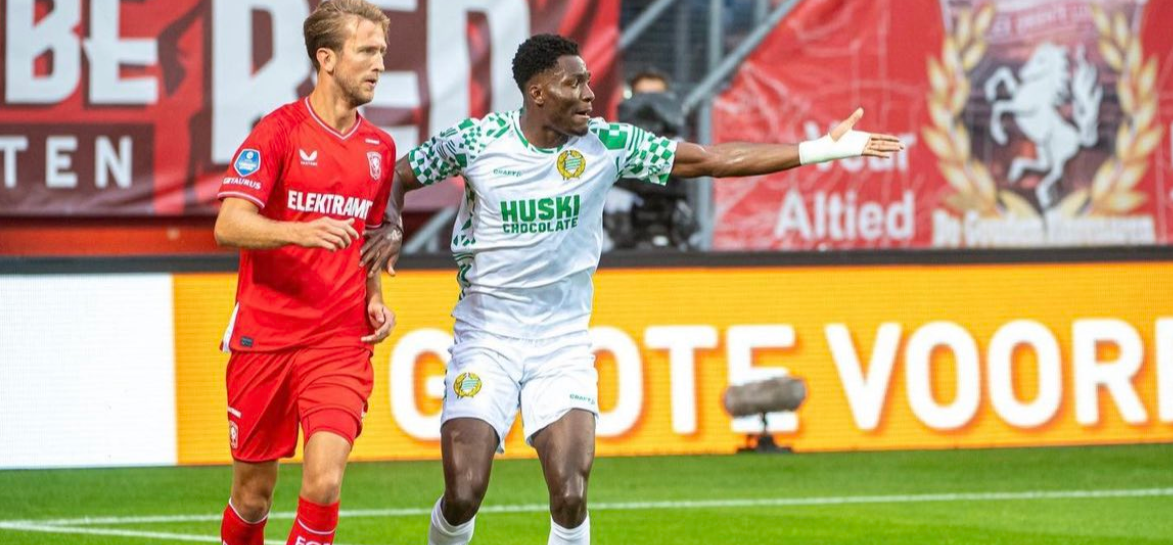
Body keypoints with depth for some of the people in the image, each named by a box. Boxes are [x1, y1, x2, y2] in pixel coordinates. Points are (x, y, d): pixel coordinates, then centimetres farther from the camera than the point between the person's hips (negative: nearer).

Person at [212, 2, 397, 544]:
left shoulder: (380, 147, 10)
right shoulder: (280, 130, -5)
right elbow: (229, 225, -15)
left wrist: (375, 298, 8)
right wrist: (300, 232, -32)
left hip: (340, 341, 3)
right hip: (264, 335, -2)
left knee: (324, 481, -17)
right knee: (253, 495, 7)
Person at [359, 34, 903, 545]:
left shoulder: (606, 144, -5)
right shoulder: (476, 140, -8)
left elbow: (711, 159, -4)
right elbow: (399, 175, 8)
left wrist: (825, 148, -8)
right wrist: (390, 228, -14)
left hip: (563, 343, 1)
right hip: (486, 338, -1)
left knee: (570, 496, -13)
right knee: (463, 494, -11)